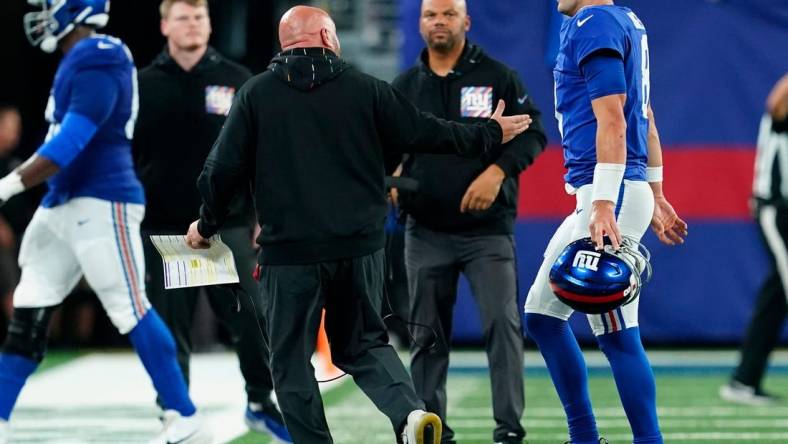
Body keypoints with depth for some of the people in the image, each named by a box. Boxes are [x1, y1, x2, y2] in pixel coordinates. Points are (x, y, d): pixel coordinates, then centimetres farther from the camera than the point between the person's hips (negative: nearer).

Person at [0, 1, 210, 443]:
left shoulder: (97, 61, -16)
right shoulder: (78, 60, 14)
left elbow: (71, 143, -24)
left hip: (101, 205, -10)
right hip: (64, 206, 10)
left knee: (130, 310, -7)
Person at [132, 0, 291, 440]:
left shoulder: (238, 82, 4)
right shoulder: (145, 86, 4)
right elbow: (126, 156, 6)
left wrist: (265, 215, 1)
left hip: (228, 226, 0)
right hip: (164, 229, 0)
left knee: (252, 318, -3)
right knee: (171, 329, 4)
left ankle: (261, 403, 12)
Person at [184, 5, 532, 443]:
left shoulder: (256, 94, 0)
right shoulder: (365, 89, 3)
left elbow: (224, 167, -1)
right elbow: (427, 134, 8)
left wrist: (208, 225, 16)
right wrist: (490, 134, 25)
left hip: (289, 251, -2)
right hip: (360, 247, 3)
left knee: (292, 358, 10)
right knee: (364, 344, 17)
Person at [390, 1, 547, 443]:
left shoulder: (497, 75, 1)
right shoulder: (405, 86, 10)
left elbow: (534, 132, -1)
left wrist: (498, 171, -16)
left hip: (488, 228, -3)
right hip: (426, 232, 3)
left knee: (502, 321, -13)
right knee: (427, 334, 6)